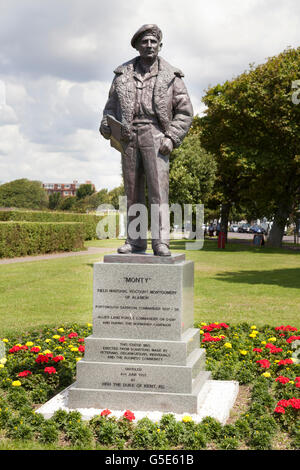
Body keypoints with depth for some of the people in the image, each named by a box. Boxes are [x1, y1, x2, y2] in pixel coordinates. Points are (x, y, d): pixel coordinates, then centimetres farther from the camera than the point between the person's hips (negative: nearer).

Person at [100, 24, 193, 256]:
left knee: (158, 188, -11)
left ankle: (160, 241, -12)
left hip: (155, 135, -3)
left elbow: (185, 112, 6)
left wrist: (172, 138, -6)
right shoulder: (123, 74, 16)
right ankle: (135, 240, 11)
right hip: (128, 136, 3)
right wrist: (106, 125, -1)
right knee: (133, 191, 5)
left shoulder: (171, 76, 9)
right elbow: (111, 104, 19)